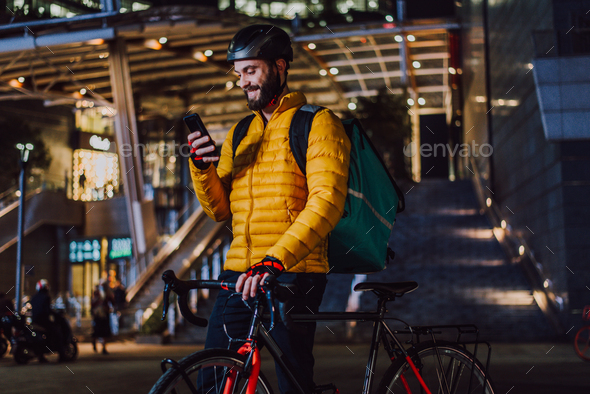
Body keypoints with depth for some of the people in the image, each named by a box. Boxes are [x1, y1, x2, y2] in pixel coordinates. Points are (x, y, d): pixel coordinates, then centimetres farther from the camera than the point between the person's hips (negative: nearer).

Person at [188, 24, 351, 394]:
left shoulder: (318, 124, -1)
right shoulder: (239, 135, 19)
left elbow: (326, 203, -15)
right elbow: (220, 209, 16)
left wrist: (276, 260, -27)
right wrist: (202, 167, -4)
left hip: (294, 272, -5)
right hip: (239, 274, 6)